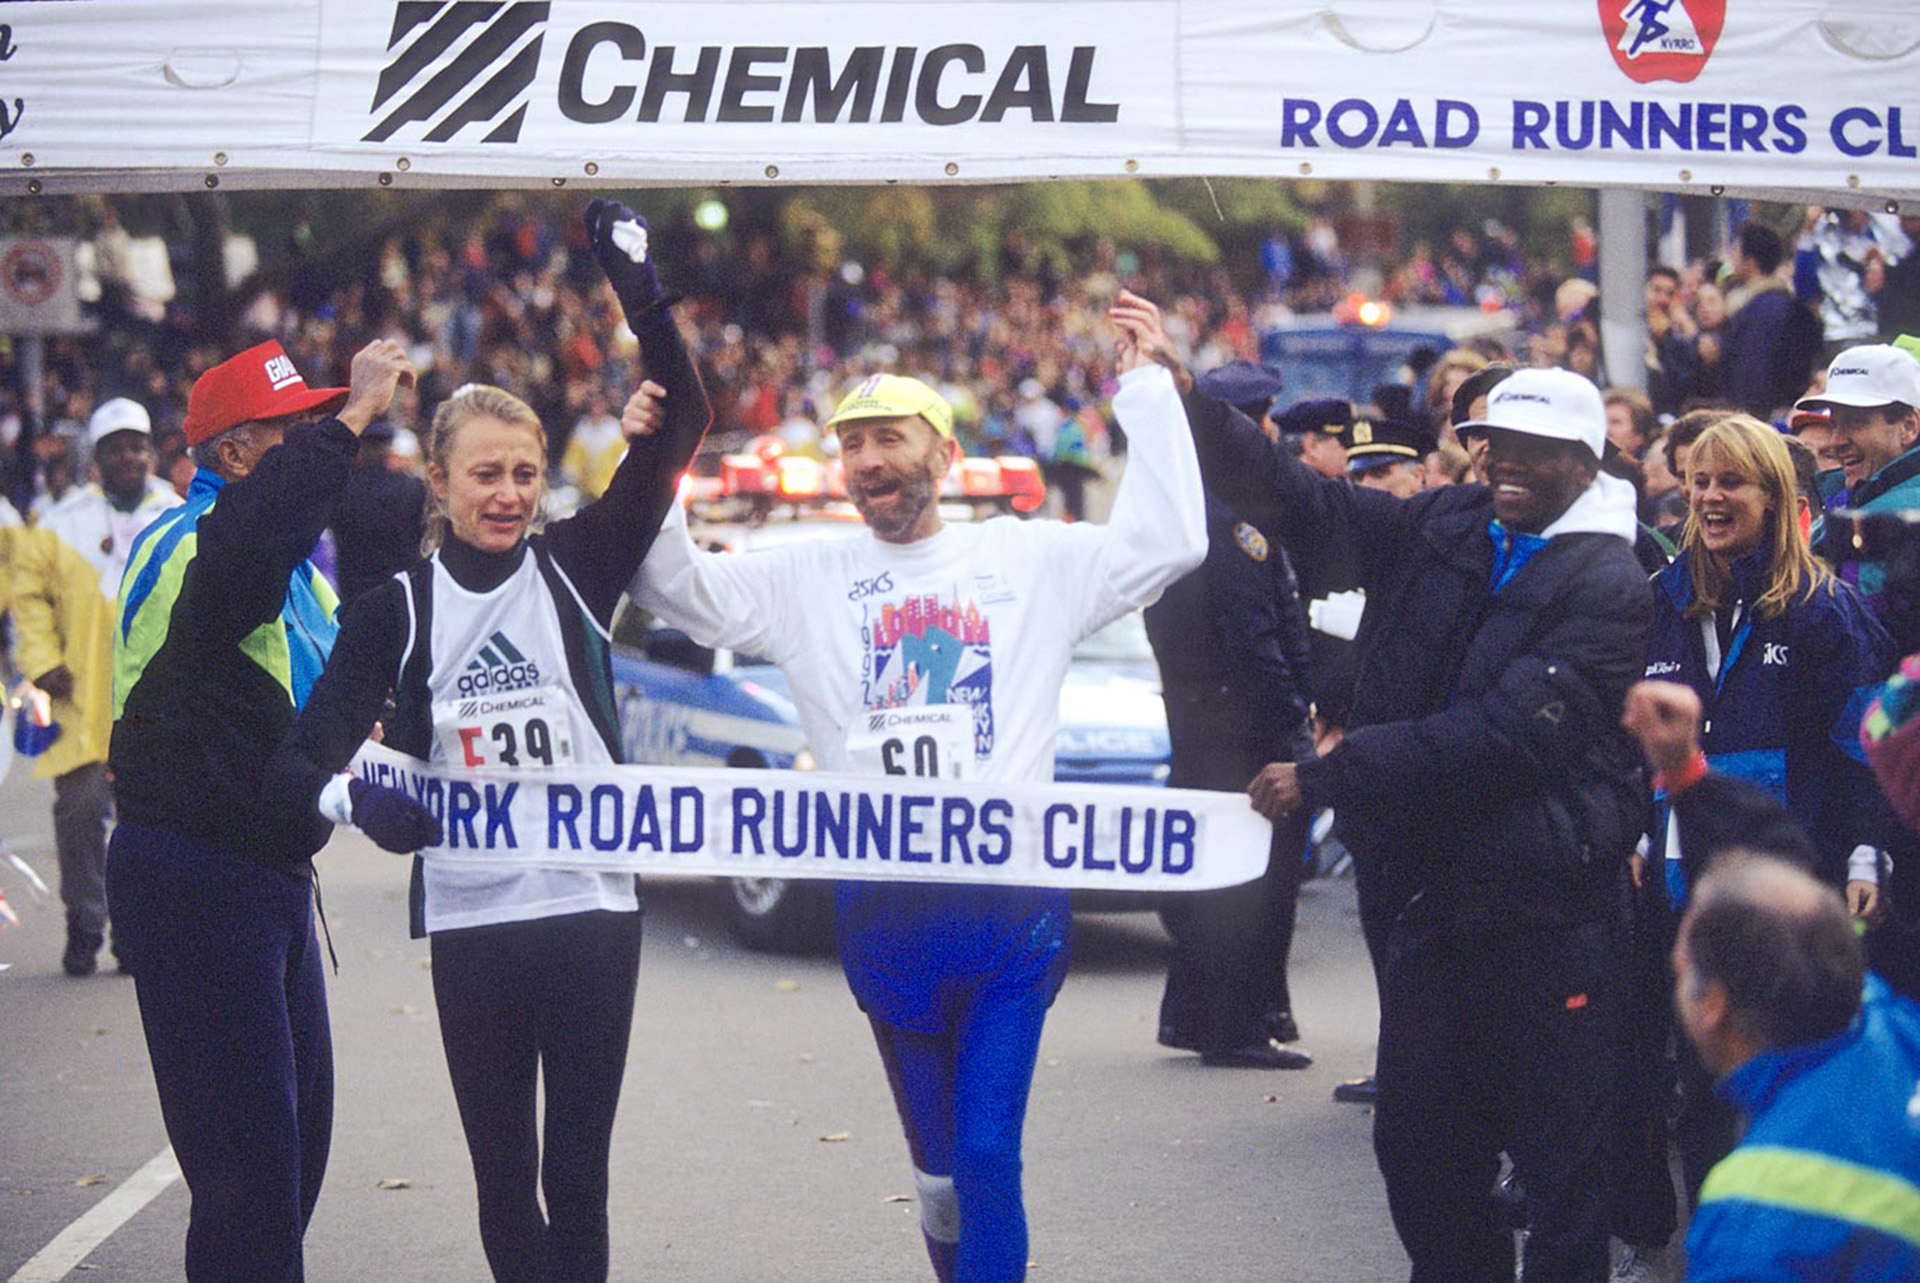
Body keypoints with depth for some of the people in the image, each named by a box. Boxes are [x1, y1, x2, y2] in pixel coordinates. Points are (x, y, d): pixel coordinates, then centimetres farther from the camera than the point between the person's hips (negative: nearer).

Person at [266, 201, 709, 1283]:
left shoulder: (577, 567, 2)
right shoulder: (395, 609, 2)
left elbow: (684, 421, -4)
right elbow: (307, 754, -4)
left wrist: (639, 288, -15)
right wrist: (351, 798, -28)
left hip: (592, 908, 0)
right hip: (471, 919, 0)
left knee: (578, 1172, 5)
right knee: (503, 1174, 7)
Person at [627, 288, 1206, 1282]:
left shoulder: (1029, 558, 7)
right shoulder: (810, 578, 10)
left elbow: (1165, 542, 1)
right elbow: (678, 589, 6)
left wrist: (1142, 384, -1)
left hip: (1013, 905, -2)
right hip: (883, 910, 2)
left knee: (989, 1154, -9)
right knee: (938, 1162, 11)